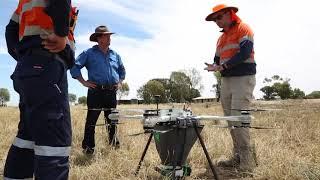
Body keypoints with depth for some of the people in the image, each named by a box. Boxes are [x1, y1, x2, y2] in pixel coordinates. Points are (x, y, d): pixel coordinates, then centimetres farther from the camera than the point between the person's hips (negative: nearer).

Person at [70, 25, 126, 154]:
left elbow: (122, 70, 30)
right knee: (91, 120, -3)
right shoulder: (89, 53, 1)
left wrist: (120, 82, 18)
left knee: (112, 119, 12)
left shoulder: (115, 55, 17)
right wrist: (84, 82, -7)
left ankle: (114, 144, 24)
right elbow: (74, 67, -3)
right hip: (96, 91, -4)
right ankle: (88, 148, 4)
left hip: (112, 92, 5)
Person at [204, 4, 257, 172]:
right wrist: (214, 67, -4)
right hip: (226, 80, 8)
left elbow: (245, 53, -15)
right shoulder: (221, 38, 22)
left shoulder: (243, 29, -1)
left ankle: (247, 159, -4)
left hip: (243, 78, -7)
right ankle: (237, 157, 14)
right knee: (230, 119, 6)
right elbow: (218, 59, 19)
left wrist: (224, 66, -18)